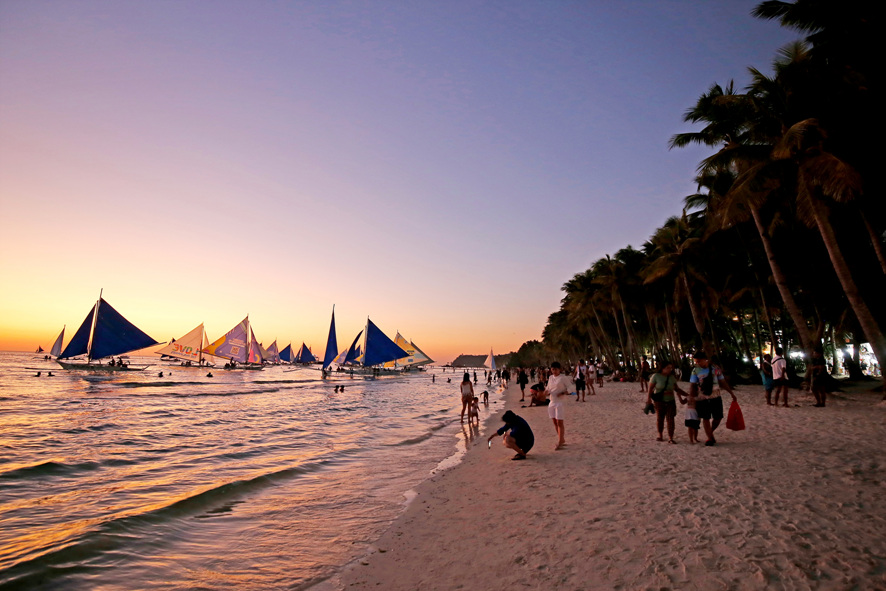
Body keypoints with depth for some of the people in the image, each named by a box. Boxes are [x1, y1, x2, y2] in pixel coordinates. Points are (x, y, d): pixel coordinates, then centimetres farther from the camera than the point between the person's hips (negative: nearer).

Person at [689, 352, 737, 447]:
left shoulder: (715, 368, -3)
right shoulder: (695, 371, -4)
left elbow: (722, 382, 8)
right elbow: (692, 385, -1)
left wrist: (731, 392, 9)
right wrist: (691, 398, -7)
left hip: (715, 397, 1)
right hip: (702, 399, -1)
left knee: (718, 418, 5)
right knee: (705, 418, 2)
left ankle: (710, 433, 31)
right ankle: (710, 438, 16)